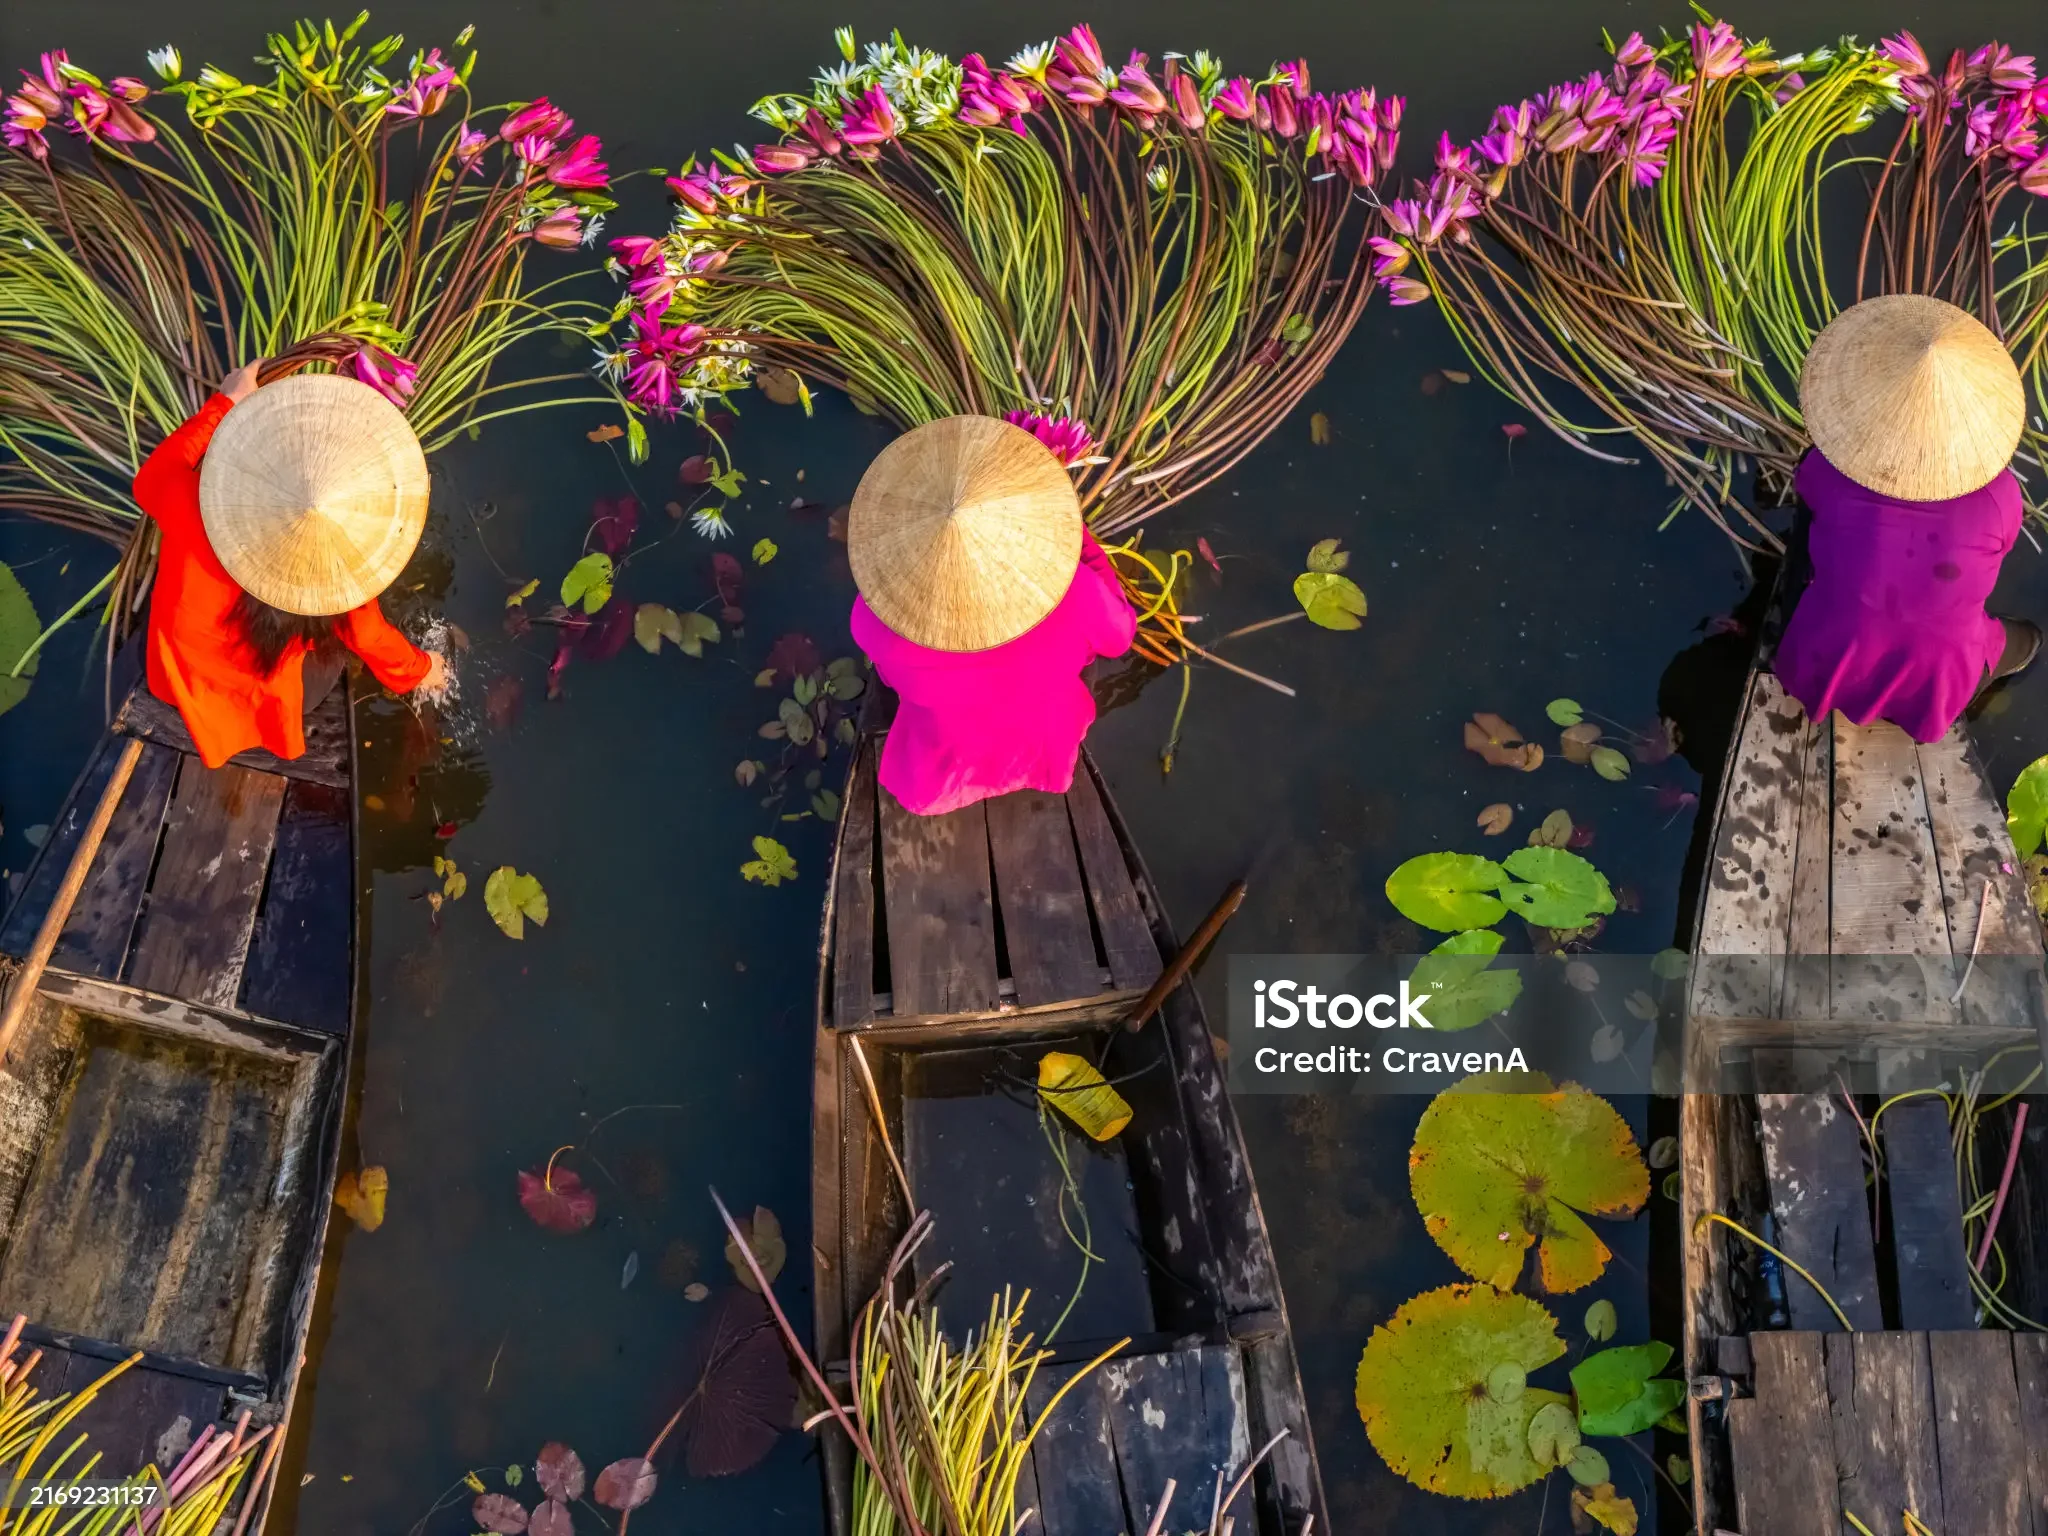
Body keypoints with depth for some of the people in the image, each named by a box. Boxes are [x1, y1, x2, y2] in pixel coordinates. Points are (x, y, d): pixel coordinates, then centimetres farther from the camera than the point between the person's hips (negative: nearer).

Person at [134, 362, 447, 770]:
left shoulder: (192, 515, -38)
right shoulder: (341, 581, -37)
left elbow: (151, 478, -11)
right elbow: (373, 641, -13)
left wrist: (225, 403, -6)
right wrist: (417, 671, 8)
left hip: (180, 678, 2)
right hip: (262, 708, -2)